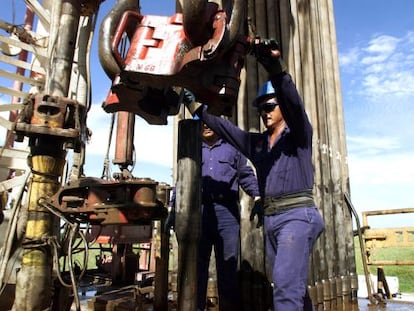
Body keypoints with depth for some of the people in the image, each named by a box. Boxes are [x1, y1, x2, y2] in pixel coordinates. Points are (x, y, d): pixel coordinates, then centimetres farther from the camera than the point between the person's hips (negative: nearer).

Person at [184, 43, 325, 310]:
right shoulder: (256, 142, 18)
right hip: (271, 220, 7)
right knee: (294, 288, 13)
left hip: (297, 216, -6)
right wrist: (190, 99, 9)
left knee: (286, 286, -17)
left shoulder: (299, 135, 2)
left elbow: (293, 101, -18)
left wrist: (276, 68, -35)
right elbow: (219, 124, 15)